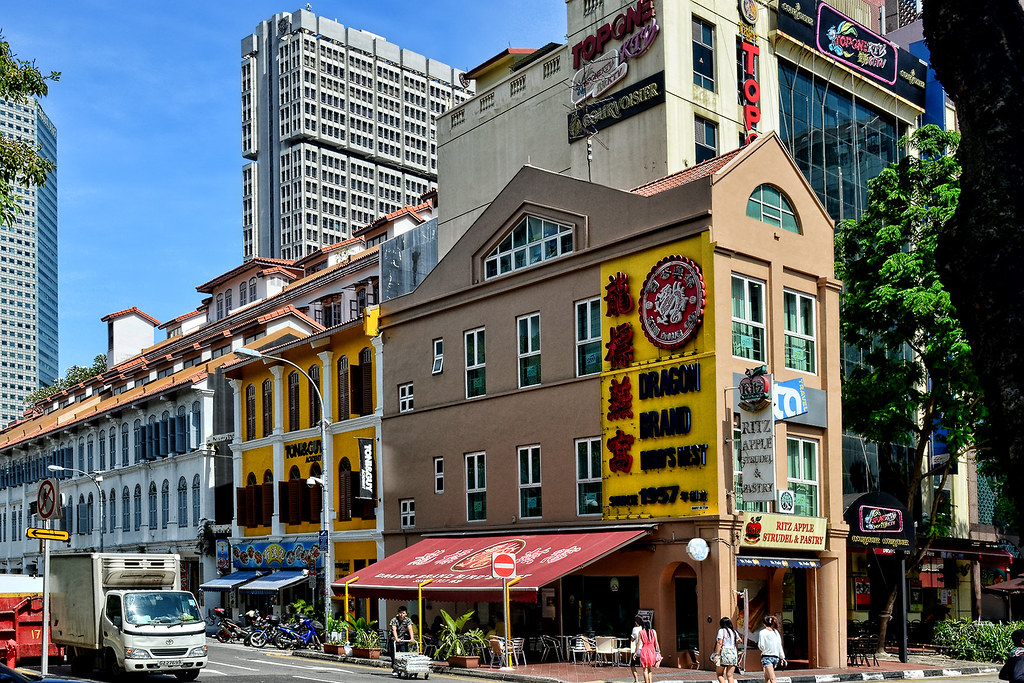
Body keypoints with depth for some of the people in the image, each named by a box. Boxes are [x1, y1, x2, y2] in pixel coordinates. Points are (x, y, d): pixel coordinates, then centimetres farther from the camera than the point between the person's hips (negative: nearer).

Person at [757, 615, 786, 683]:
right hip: (776, 657, 6)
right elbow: (780, 646, 12)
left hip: (767, 657, -6)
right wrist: (782, 658, 19)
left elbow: (761, 646, -11)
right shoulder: (776, 632, 10)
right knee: (767, 677, 20)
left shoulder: (763, 632, -5)